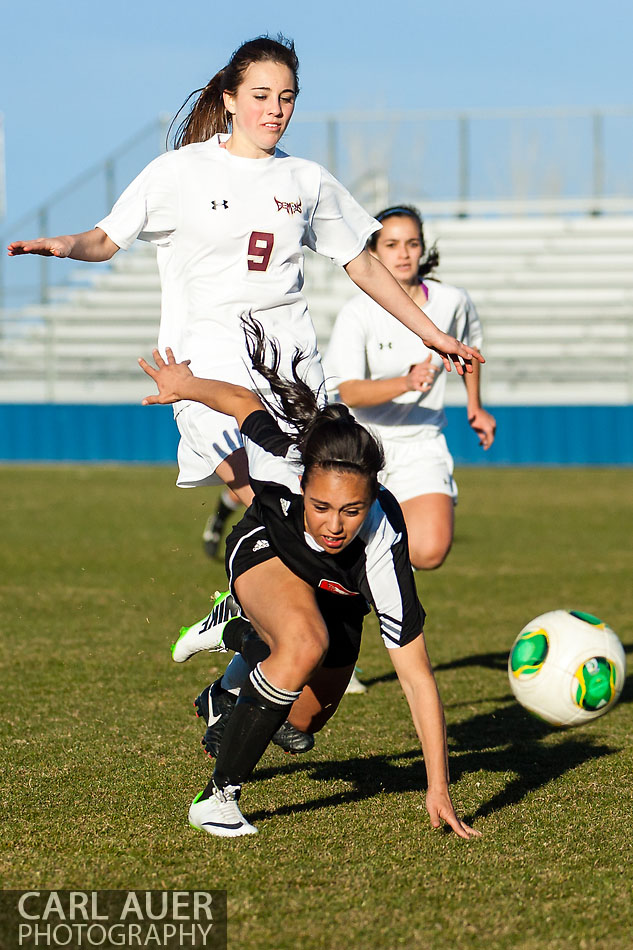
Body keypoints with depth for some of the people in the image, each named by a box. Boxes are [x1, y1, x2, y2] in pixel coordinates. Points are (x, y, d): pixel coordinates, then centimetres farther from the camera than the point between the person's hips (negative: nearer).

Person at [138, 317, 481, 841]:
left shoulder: (384, 545, -44)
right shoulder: (281, 461, -43)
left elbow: (416, 674, -43)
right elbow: (245, 402, -20)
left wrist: (438, 788, -45)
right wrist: (185, 385, 1)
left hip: (338, 594, 2)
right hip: (266, 552, -2)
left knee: (307, 715, 20)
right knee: (305, 641, -35)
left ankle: (238, 634, 51)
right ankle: (219, 797, -22)